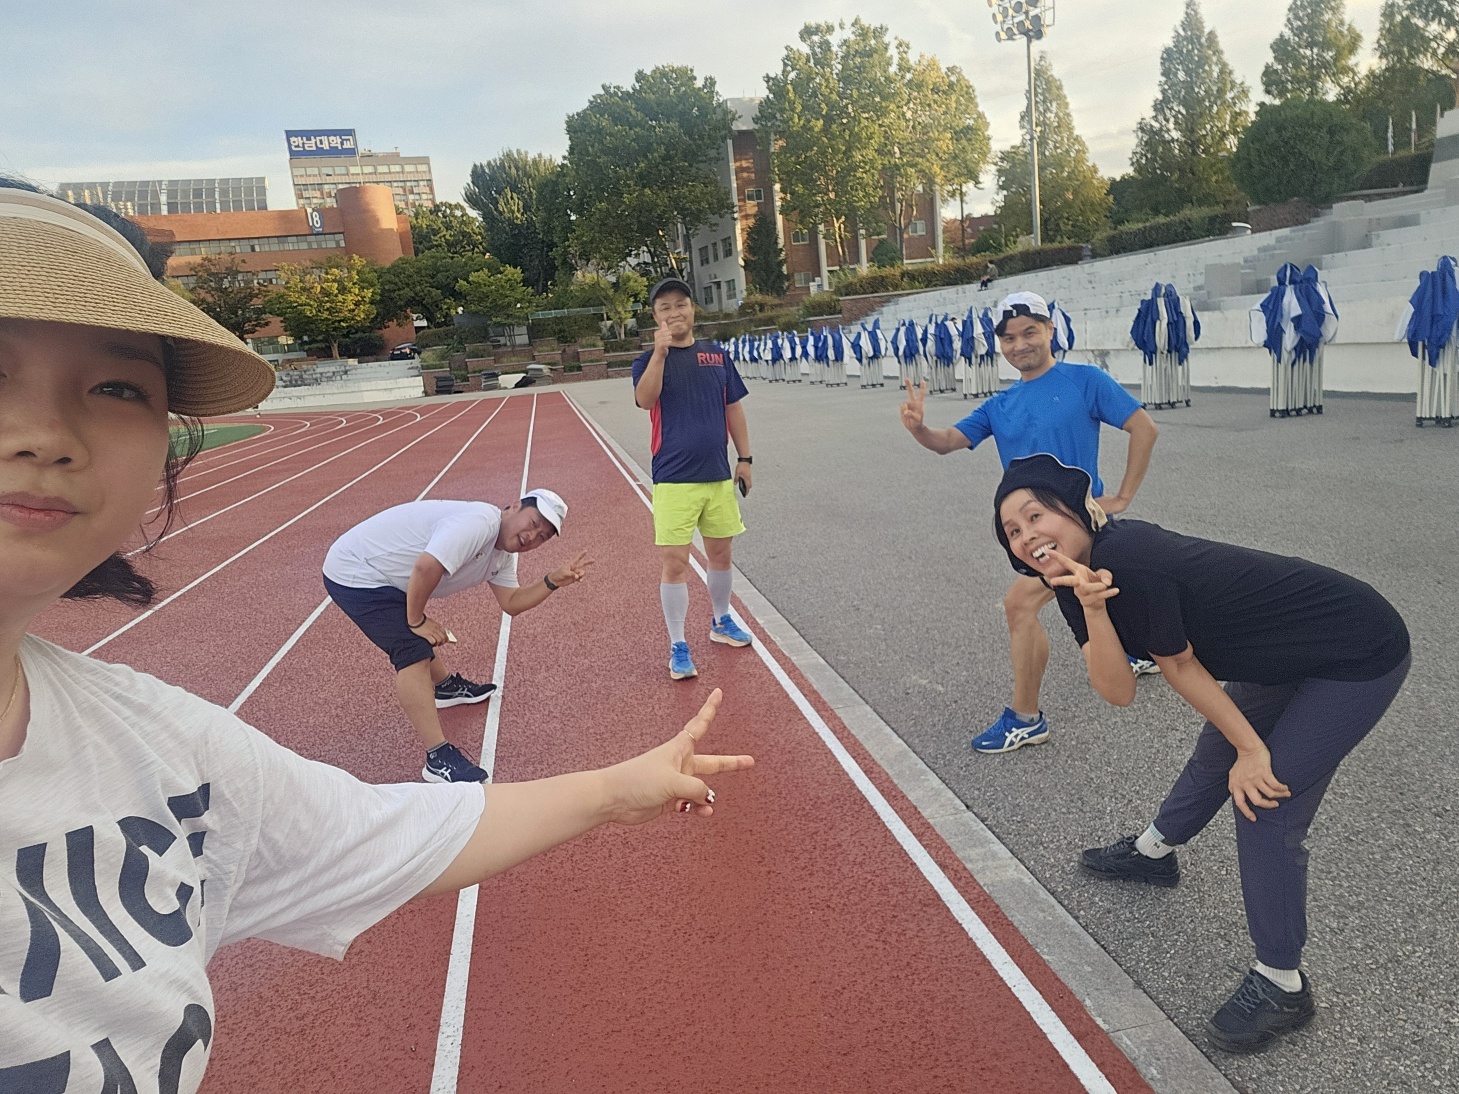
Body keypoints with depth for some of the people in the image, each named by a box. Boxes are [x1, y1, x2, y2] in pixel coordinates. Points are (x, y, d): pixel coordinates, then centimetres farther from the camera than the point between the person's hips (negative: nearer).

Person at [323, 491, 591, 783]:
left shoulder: (504, 552, 4)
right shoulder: (479, 523, -28)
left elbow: (511, 603, 6)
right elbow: (426, 567, -38)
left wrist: (553, 581, -9)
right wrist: (417, 621, -22)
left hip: (379, 575, 10)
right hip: (354, 574, -10)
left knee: (426, 636, 27)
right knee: (414, 652, -17)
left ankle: (445, 686, 55)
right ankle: (439, 759, -16)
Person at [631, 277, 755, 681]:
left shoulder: (717, 355, 8)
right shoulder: (649, 360, -1)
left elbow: (733, 409, 12)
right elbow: (645, 399, -21)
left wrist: (744, 458, 9)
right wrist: (660, 350, -29)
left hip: (718, 476, 4)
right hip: (673, 480, -3)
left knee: (721, 554, 15)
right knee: (673, 563, -5)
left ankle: (721, 621, 37)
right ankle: (678, 647, 7)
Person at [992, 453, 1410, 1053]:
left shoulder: (1126, 561, -29)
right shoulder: (1079, 574, -3)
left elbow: (1179, 666, -16)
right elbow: (1118, 690, -13)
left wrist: (1252, 750, -7)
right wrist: (1091, 609, -28)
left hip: (1360, 654, -9)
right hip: (1291, 658, 9)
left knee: (1264, 804, -9)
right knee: (1221, 748, 24)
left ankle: (1281, 985, 9)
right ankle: (1153, 851, 49)